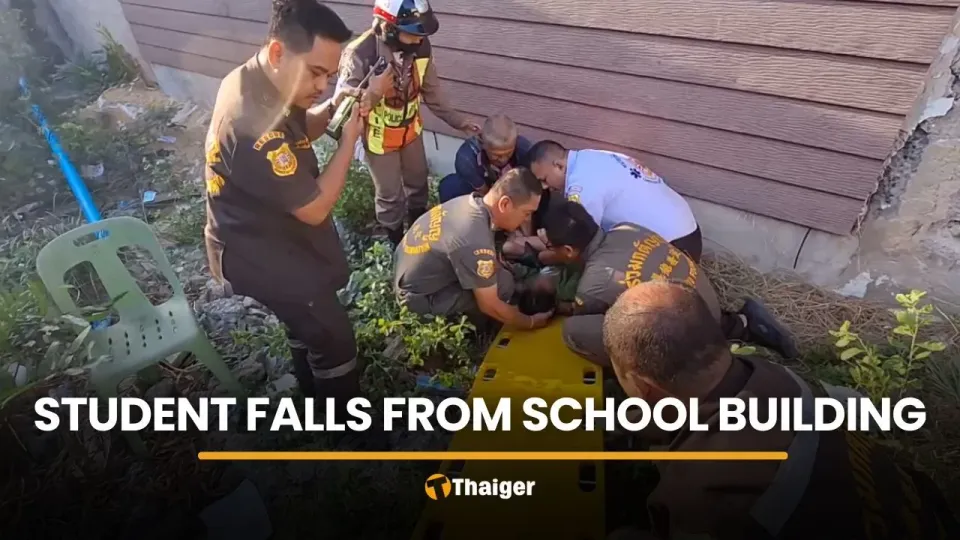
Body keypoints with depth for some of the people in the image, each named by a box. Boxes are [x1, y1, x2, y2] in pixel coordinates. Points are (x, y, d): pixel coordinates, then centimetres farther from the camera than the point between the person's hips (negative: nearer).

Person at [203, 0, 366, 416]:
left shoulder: (252, 80, -5)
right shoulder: (254, 127, -36)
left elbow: (298, 131, 12)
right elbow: (315, 208, -28)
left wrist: (332, 110, -8)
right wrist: (350, 137, -22)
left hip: (270, 235, 10)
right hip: (262, 254, -10)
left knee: (307, 321, 27)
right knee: (332, 336, 3)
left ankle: (315, 395, 51)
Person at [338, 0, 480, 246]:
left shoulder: (420, 46, -14)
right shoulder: (360, 54, -30)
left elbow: (431, 90, 1)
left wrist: (457, 120, 4)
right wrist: (373, 94, -44)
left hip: (411, 130, 6)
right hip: (379, 137, -5)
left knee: (418, 181, 24)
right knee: (390, 195, 10)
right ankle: (395, 242, 37)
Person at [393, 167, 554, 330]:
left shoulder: (470, 201, -7)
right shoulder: (476, 242, -33)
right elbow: (490, 306, -20)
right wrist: (531, 322, -5)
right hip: (418, 297, -9)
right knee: (504, 284, -17)